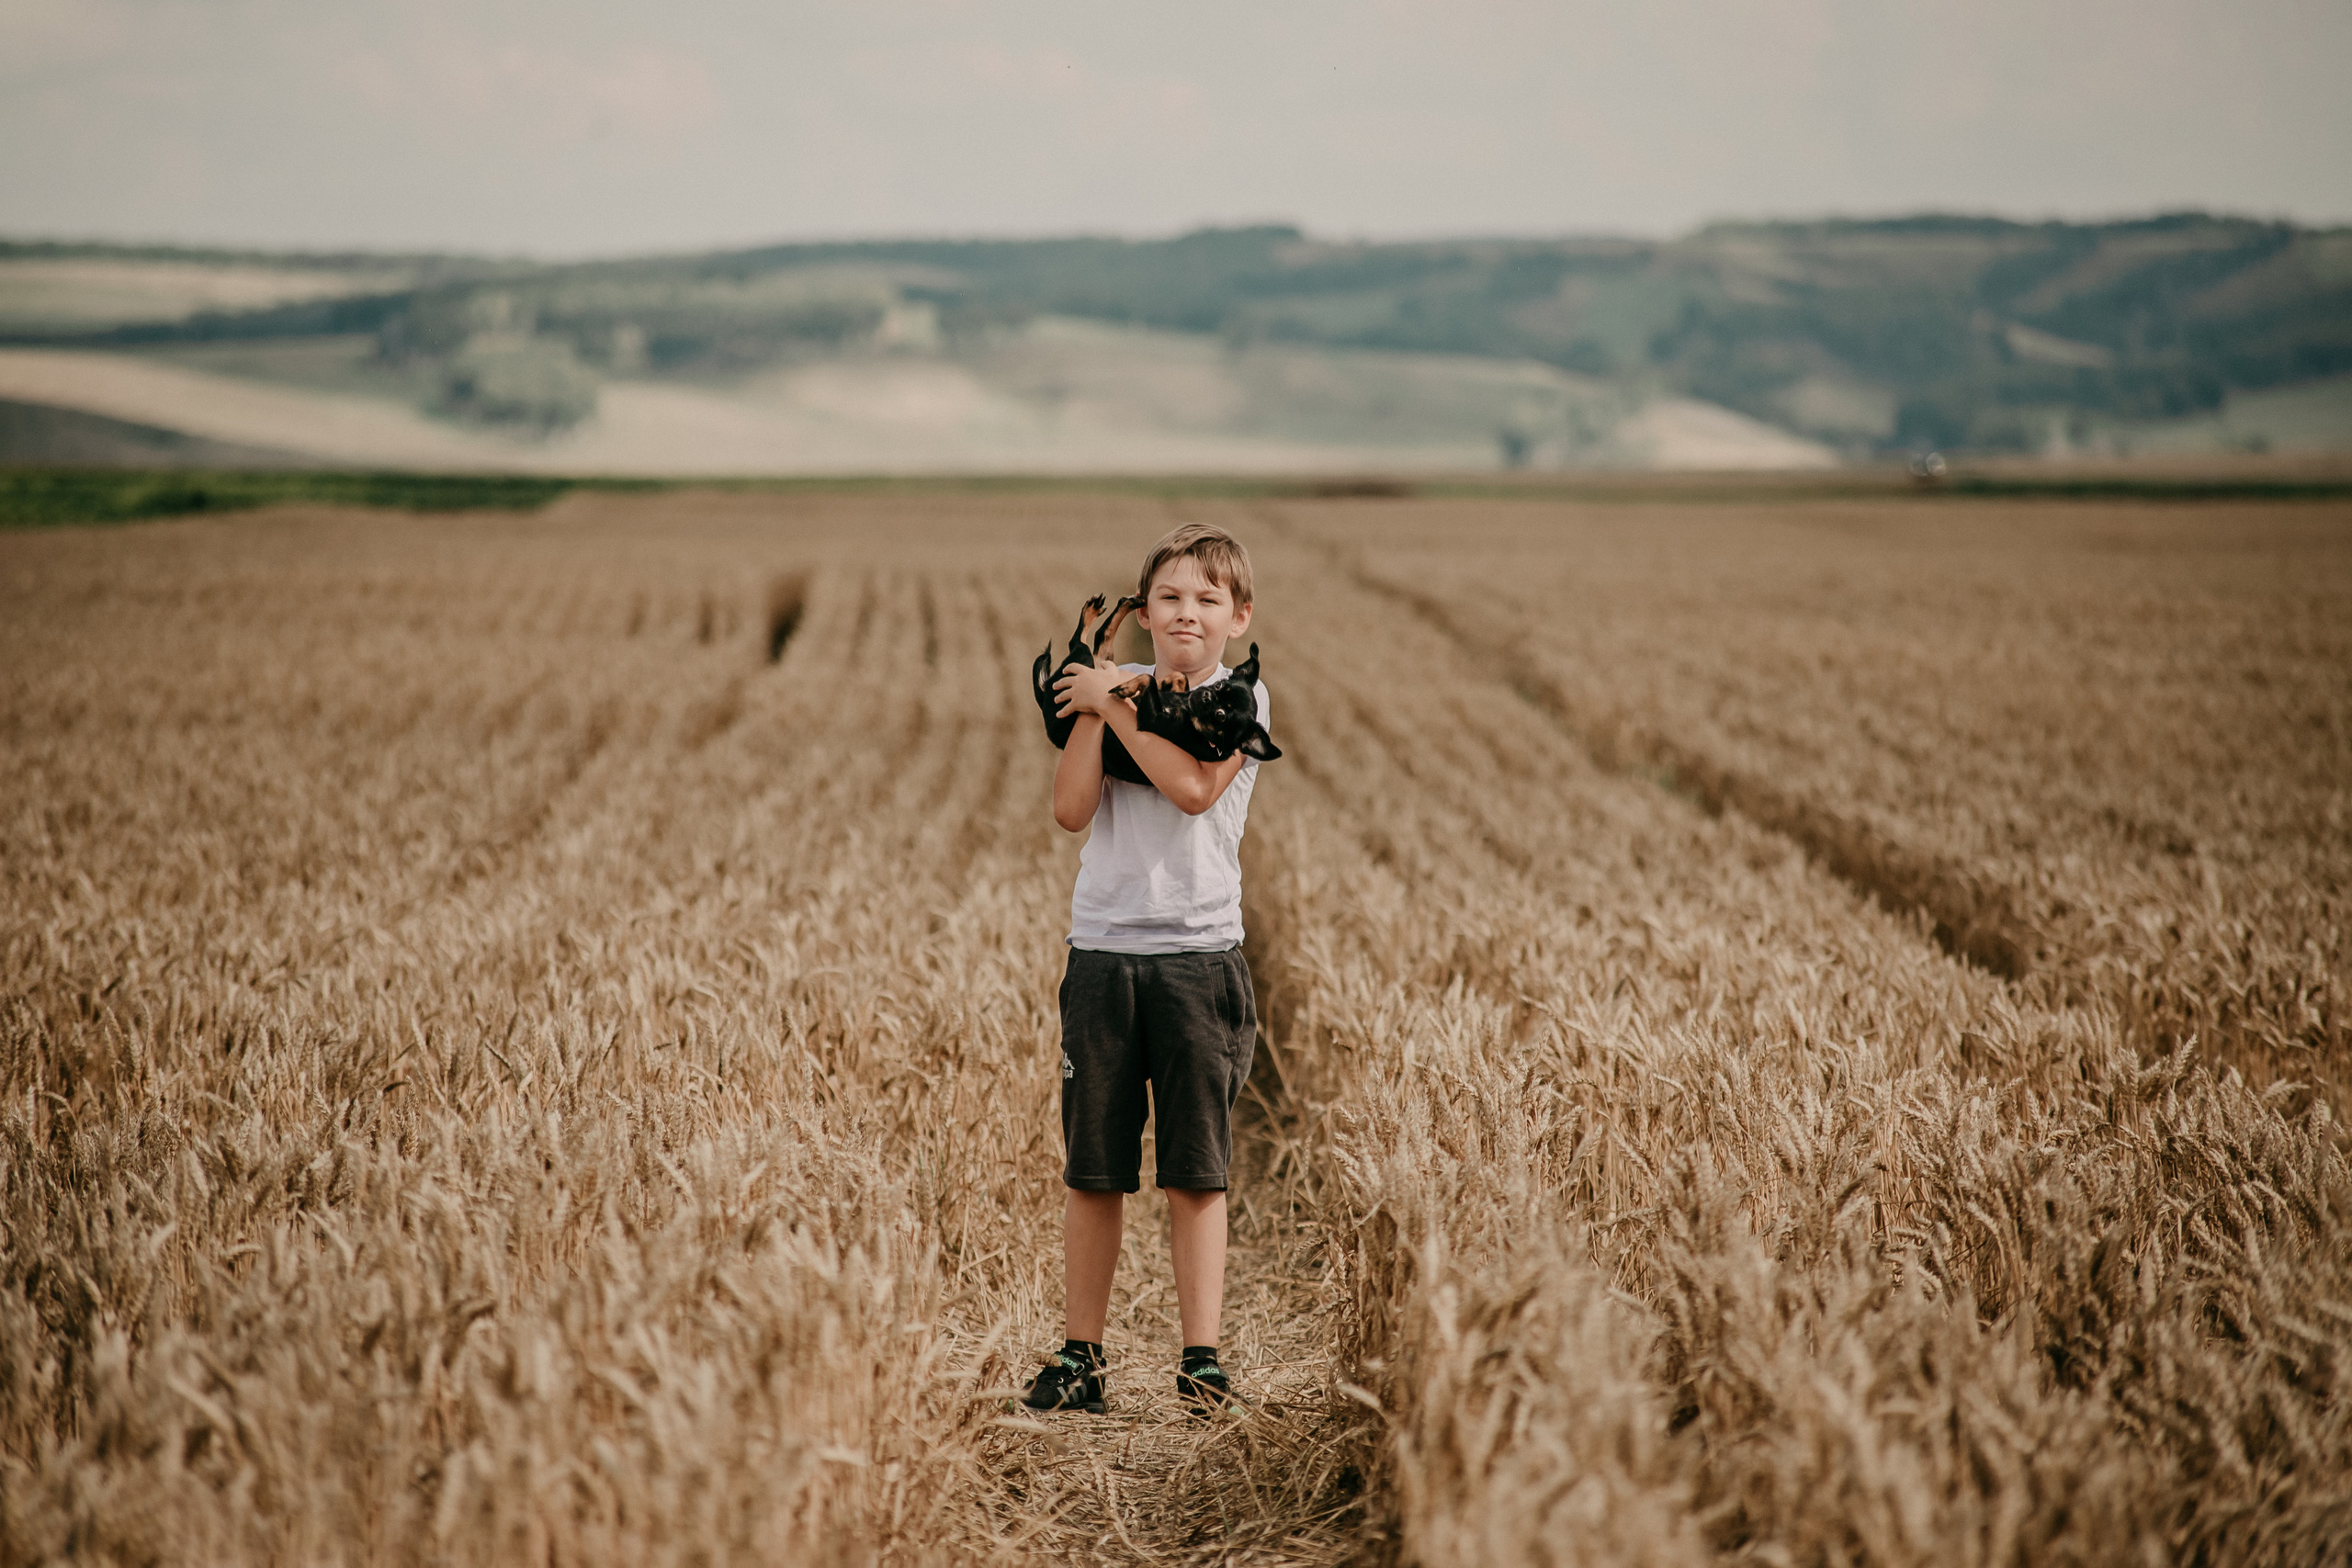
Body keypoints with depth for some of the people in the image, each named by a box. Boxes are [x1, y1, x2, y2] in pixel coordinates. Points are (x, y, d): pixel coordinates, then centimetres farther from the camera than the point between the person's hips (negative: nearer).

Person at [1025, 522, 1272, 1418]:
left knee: (1195, 1174, 1)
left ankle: (1201, 1360, 7)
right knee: (1092, 1172, 6)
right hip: (1102, 951, 3)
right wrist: (1093, 710, -9)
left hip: (1197, 954, -3)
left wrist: (1114, 703, -11)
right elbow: (1071, 810, -3)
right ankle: (1079, 1356, 15)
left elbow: (1194, 787, -18)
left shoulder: (1241, 698, 1)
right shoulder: (1113, 688, 9)